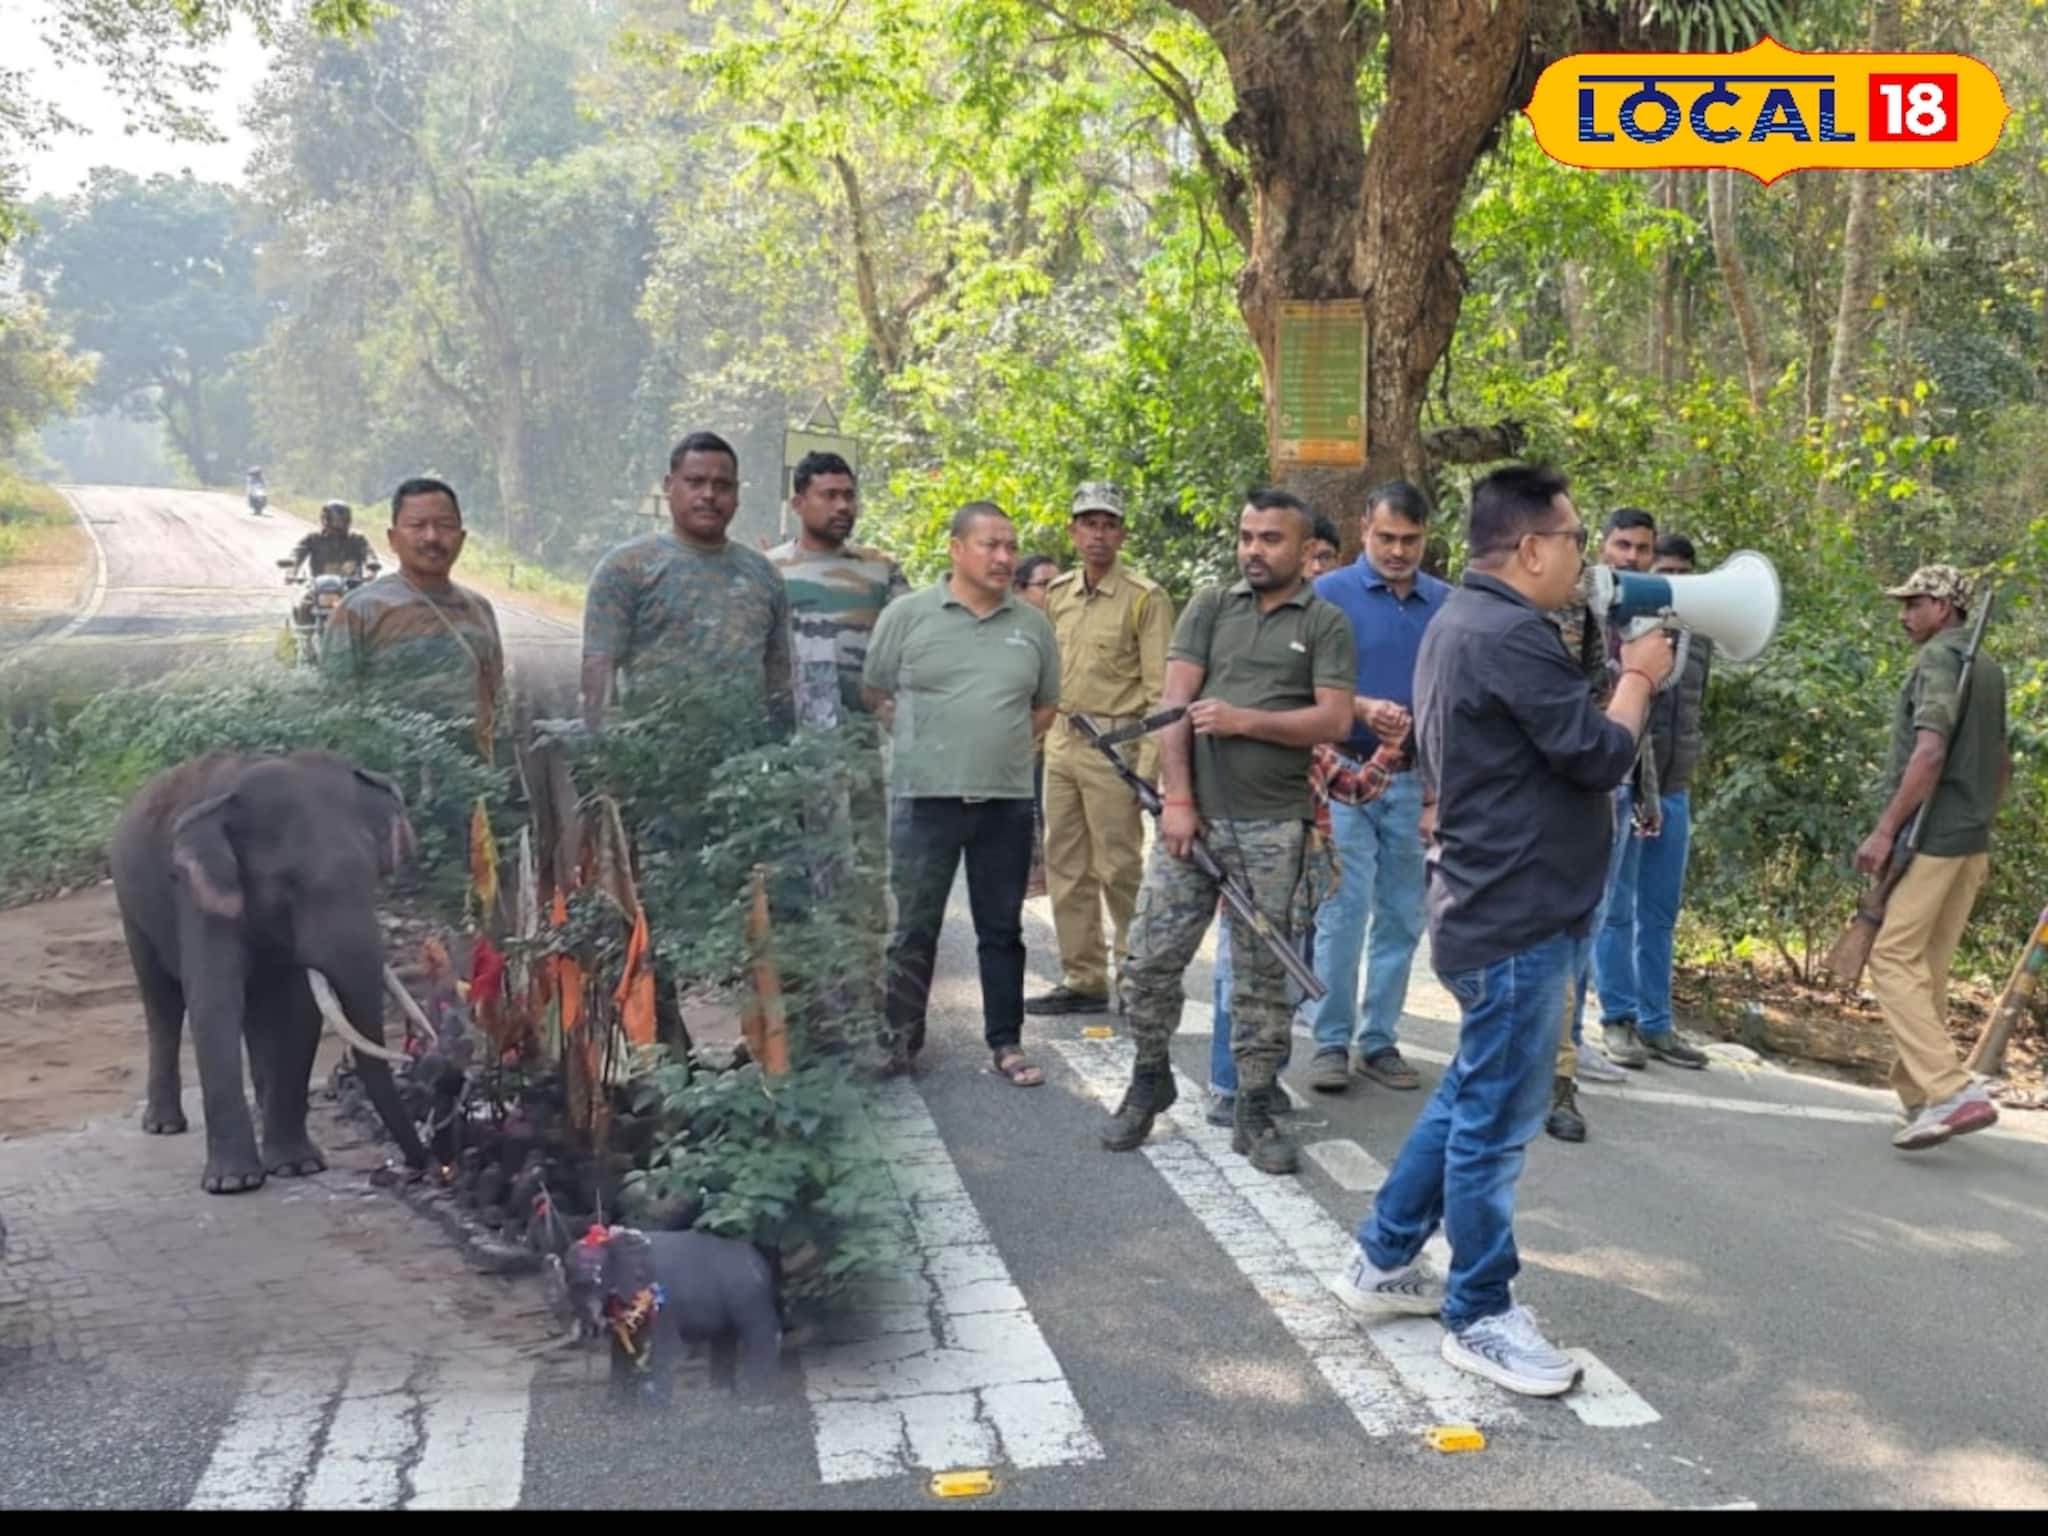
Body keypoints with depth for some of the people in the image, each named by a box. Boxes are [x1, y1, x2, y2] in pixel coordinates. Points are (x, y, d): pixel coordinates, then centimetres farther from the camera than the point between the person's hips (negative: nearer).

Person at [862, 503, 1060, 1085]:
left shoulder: (1032, 624, 7)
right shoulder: (907, 614, -2)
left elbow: (1045, 704, 17)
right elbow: (874, 694, 5)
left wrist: (1004, 747, 6)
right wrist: (922, 744, 2)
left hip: (1007, 800, 3)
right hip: (924, 796, -2)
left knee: (1002, 928, 10)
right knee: (915, 927, 7)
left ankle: (1006, 1041, 20)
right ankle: (900, 1037, 20)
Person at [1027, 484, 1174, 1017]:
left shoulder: (1145, 598, -6)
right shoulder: (1056, 594, 13)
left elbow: (1161, 690, -10)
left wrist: (1148, 765, -16)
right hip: (1061, 741, 7)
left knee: (1119, 869, -4)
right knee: (1066, 868, 10)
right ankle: (1083, 981, 20)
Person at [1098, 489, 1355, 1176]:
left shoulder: (1325, 623, 4)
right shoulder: (1209, 609, 9)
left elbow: (1335, 719, -6)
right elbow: (1175, 702, 1)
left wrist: (1245, 720, -16)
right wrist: (1177, 798, -8)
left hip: (1274, 827, -2)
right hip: (1194, 814, 2)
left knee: (1262, 974, 5)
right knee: (1150, 959, 3)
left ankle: (1254, 1109, 16)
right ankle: (1149, 1078, 24)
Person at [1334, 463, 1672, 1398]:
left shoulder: (1461, 621, 13)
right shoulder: (1509, 635, -21)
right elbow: (1599, 757, -19)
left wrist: (1607, 674, 6)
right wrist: (1638, 678, -2)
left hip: (1488, 905, 11)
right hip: (1517, 916, -11)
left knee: (1468, 1099, 20)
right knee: (1496, 1122, 1)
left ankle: (1384, 1261, 30)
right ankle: (1480, 1318, 13)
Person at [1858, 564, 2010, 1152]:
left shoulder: (1939, 658, -10)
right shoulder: (1988, 667, 18)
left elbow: (1930, 753, -21)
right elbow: (2002, 764, 24)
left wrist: (1885, 829, -21)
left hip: (1932, 835, -9)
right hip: (1971, 839, 9)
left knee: (1894, 960, -11)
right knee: (1928, 967, 13)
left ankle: (1953, 1091, -20)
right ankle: (1919, 1093, 18)